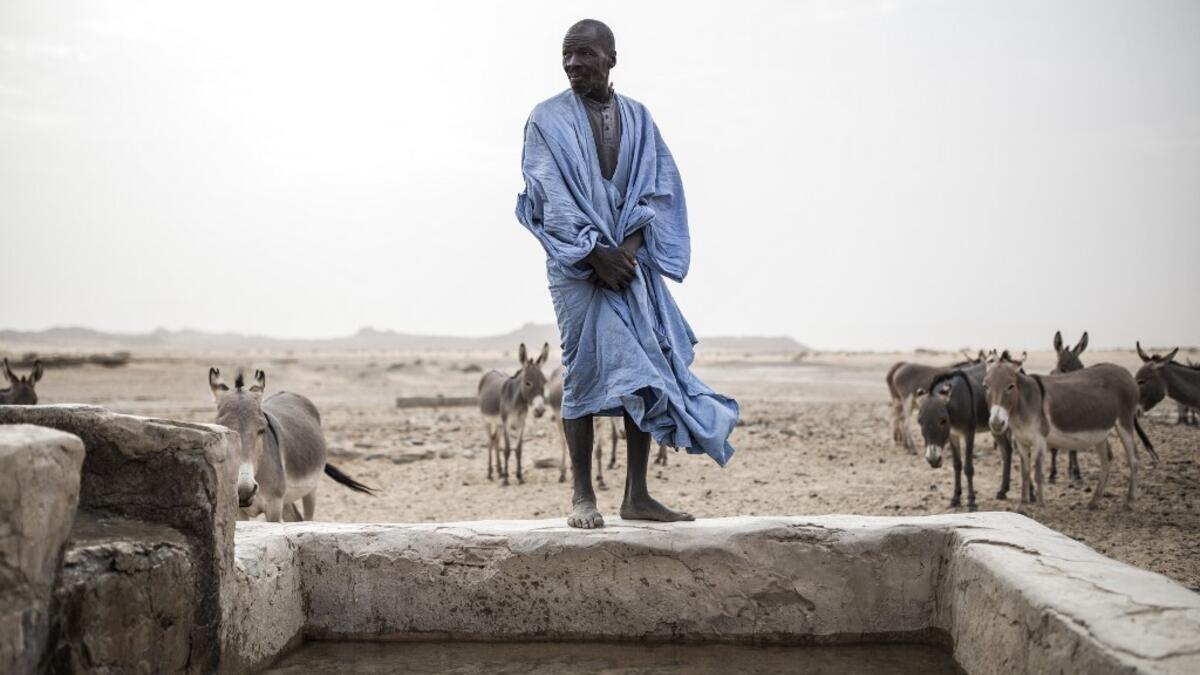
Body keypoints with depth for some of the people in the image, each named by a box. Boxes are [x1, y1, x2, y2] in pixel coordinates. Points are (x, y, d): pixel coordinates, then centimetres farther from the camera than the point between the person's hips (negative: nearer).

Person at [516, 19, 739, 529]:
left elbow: (659, 188, 3)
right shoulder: (547, 119, 2)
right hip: (578, 266, -3)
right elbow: (550, 196, -7)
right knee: (585, 372, -6)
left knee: (645, 370, 0)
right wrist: (597, 254, -16)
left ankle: (637, 495, 7)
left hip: (634, 262, 3)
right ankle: (582, 495, 2)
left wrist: (630, 248, -12)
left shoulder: (638, 118, 11)